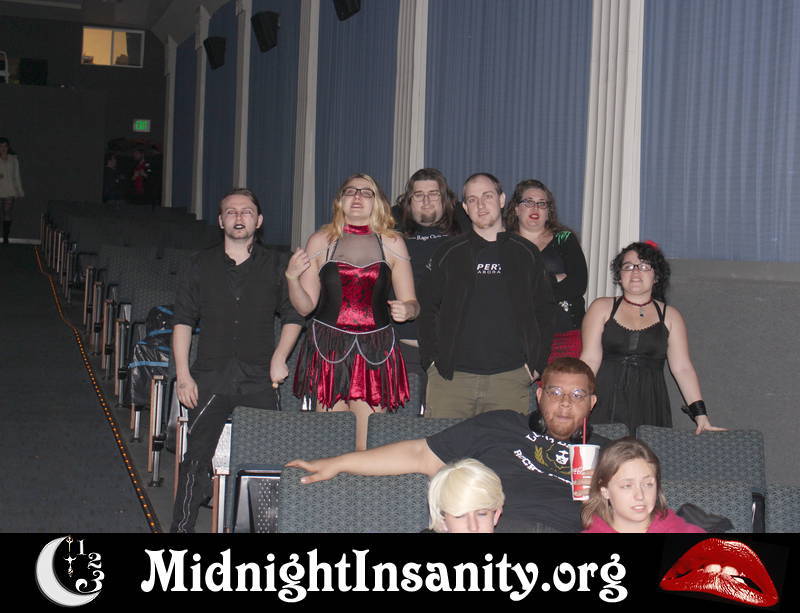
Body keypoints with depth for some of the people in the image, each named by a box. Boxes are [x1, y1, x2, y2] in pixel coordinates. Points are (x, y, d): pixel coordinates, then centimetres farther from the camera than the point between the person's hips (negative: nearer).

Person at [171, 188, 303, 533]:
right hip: (211, 378, 0)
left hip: (258, 379, 0)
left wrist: (279, 358, -1)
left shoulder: (276, 265, 9)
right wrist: (183, 374, 0)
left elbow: (293, 317, 14)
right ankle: (181, 527, 5)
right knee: (197, 458, -3)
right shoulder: (201, 265, 10)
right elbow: (183, 321, 9)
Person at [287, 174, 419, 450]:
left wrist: (406, 310, -12)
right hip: (328, 350, 0)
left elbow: (411, 303, 10)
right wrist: (292, 278, -10)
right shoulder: (321, 241, 9)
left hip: (375, 353, 0)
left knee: (370, 446, -6)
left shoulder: (392, 243, 10)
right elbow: (305, 306, 8)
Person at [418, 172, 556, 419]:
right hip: (451, 376, 0)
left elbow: (544, 311, 14)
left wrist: (536, 363, 4)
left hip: (511, 377, 0)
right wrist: (432, 359, 2)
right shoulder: (449, 252, 11)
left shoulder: (526, 253, 11)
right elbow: (428, 309, 13)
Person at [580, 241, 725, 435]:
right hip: (605, 405, -1)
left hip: (649, 406, 1)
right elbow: (590, 359, 0)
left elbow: (682, 367, 6)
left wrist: (700, 414, -3)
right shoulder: (602, 308, 9)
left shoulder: (669, 316, 13)